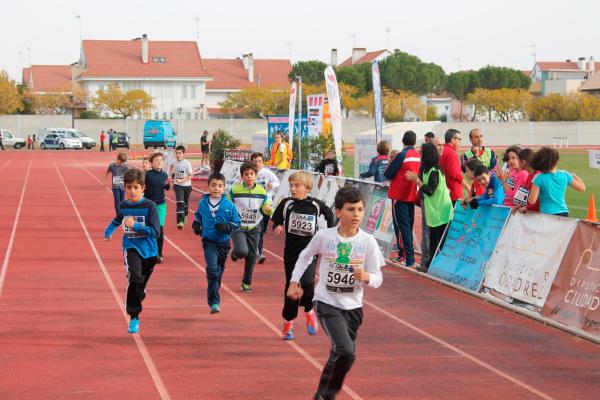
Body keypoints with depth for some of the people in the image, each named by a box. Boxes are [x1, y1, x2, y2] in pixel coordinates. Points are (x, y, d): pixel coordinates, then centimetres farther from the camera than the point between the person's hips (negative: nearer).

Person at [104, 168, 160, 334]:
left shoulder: (149, 206, -11)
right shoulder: (123, 205, 1)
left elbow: (155, 231, -17)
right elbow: (117, 220, 25)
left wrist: (135, 225, -24)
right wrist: (108, 231, 13)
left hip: (148, 250, 0)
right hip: (131, 248, 0)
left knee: (141, 284, 16)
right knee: (135, 277, -24)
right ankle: (134, 317, -18)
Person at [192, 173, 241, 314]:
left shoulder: (229, 205, -4)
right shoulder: (202, 204, 0)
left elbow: (237, 223, 1)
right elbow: (197, 216, 21)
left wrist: (227, 227, -18)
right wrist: (196, 225, 3)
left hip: (223, 242, 2)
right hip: (209, 242, -2)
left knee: (219, 272, 17)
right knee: (212, 269, -20)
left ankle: (214, 297, 37)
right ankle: (214, 302, -22)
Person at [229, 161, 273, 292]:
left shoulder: (261, 191, -3)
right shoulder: (234, 190, -10)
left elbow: (267, 210, 2)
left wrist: (269, 209, -21)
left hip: (254, 228, 3)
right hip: (238, 227, -3)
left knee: (252, 256, 6)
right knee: (242, 251, -22)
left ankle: (247, 282, 23)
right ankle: (235, 253, 17)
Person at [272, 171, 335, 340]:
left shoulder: (316, 205, -4)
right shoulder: (286, 203, -3)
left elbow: (329, 215, 14)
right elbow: (276, 220, 7)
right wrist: (278, 227, -15)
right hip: (291, 252, 2)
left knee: (307, 283, -20)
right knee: (291, 287, 7)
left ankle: (309, 311, 9)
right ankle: (288, 321, 23)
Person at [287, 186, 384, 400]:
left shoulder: (368, 241, -8)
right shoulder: (324, 236, -9)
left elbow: (377, 279, -4)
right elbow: (305, 256, 11)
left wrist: (365, 277, -25)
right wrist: (294, 282, 11)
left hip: (352, 306, 3)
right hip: (327, 303, -3)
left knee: (341, 353, 10)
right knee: (346, 350, -20)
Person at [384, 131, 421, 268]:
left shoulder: (402, 155, -15)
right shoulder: (419, 156, 4)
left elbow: (387, 174, -11)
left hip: (400, 196, -6)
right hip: (412, 195, 6)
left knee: (401, 226, -4)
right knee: (408, 225, 15)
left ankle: (408, 258, -9)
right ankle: (404, 254, 21)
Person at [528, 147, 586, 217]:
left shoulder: (539, 179, -9)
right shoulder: (565, 175, 1)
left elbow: (532, 201, -10)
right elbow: (582, 188, 13)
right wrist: (574, 176, 30)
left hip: (546, 214, -3)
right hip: (563, 213, 3)